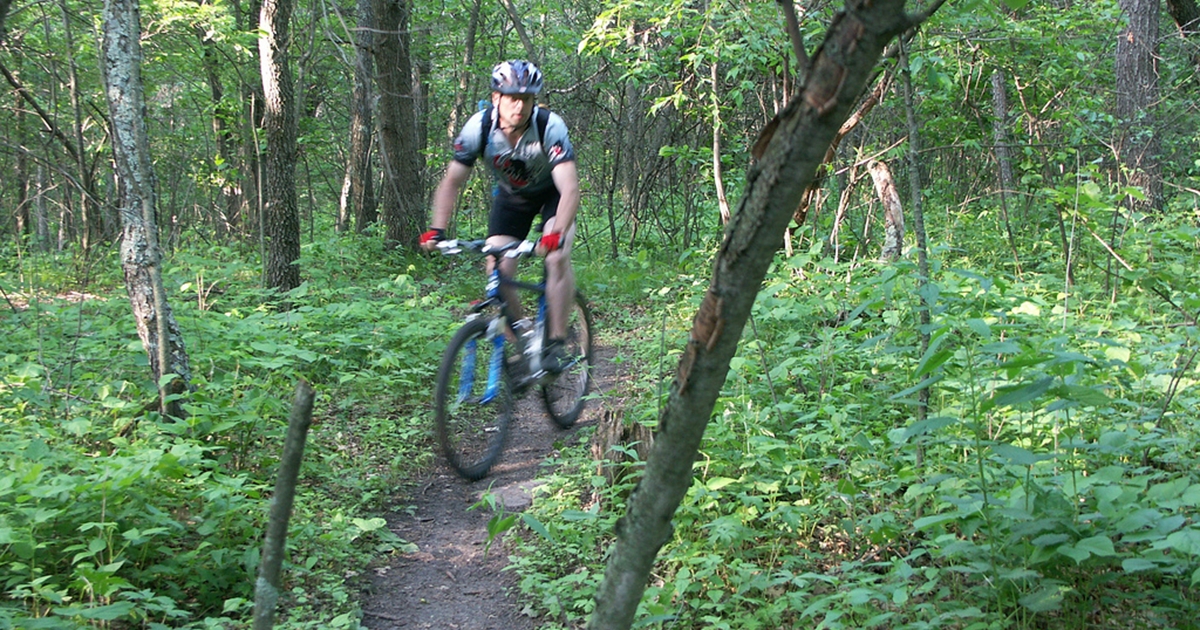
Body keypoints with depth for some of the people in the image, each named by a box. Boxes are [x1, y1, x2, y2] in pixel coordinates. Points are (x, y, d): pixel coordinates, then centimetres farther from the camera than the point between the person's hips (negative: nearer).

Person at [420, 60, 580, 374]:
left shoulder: (550, 127, -34)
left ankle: (556, 343, -17)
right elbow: (452, 182, -17)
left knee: (557, 258, -27)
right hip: (511, 197, 3)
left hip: (552, 193, -3)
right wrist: (437, 230, -31)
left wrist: (556, 234, -57)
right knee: (498, 273, -13)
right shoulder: (478, 127, -26)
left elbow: (570, 189, -41)